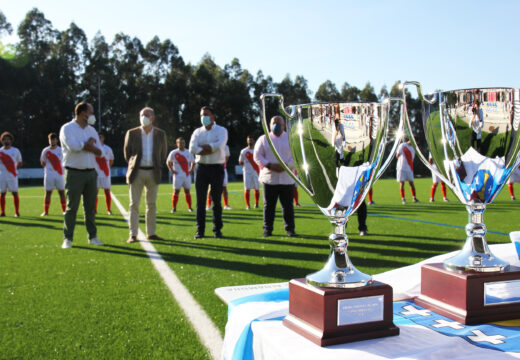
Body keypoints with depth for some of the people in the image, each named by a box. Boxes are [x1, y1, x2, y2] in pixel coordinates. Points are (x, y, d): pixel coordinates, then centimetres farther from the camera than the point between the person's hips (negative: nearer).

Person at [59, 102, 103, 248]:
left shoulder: (92, 130, 14)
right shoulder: (67, 128, -4)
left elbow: (99, 152, 7)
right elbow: (74, 146, -21)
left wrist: (86, 146, -11)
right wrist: (90, 143, -6)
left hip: (91, 172, 6)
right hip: (74, 173, -5)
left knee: (90, 206, 9)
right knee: (72, 207, -4)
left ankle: (92, 236, 16)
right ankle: (68, 239, 2)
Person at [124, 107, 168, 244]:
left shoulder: (161, 134, 2)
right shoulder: (132, 133, -2)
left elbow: (163, 154, 13)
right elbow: (127, 153, 8)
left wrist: (158, 168, 7)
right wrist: (132, 166, 6)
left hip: (153, 173, 2)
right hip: (136, 172, -2)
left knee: (151, 204, 8)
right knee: (134, 204, -3)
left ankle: (151, 233, 16)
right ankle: (133, 235, -1)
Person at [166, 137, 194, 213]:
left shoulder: (188, 152, 9)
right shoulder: (173, 153, -1)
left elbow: (193, 162, 21)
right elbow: (168, 162, 5)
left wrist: (191, 170, 8)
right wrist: (172, 170, -5)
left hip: (187, 175, 3)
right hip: (177, 175, -3)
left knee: (187, 191, 6)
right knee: (176, 191, -3)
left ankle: (189, 207, 12)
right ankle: (174, 208, 3)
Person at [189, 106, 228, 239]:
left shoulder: (221, 130, 2)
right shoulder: (197, 132, 11)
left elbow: (220, 145, -17)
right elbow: (192, 148, -5)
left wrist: (201, 146, -9)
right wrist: (210, 149, -12)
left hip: (217, 168, -2)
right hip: (201, 167, 2)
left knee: (216, 200, 1)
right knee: (200, 201, 2)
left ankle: (217, 229, 9)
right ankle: (200, 230, 8)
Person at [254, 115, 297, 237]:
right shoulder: (263, 139, 9)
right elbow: (257, 156, 2)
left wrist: (286, 166, -13)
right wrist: (270, 165, -12)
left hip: (287, 178, 0)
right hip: (269, 178, 0)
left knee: (288, 205, 3)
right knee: (269, 205, 2)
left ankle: (290, 229, 13)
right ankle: (267, 229, 10)